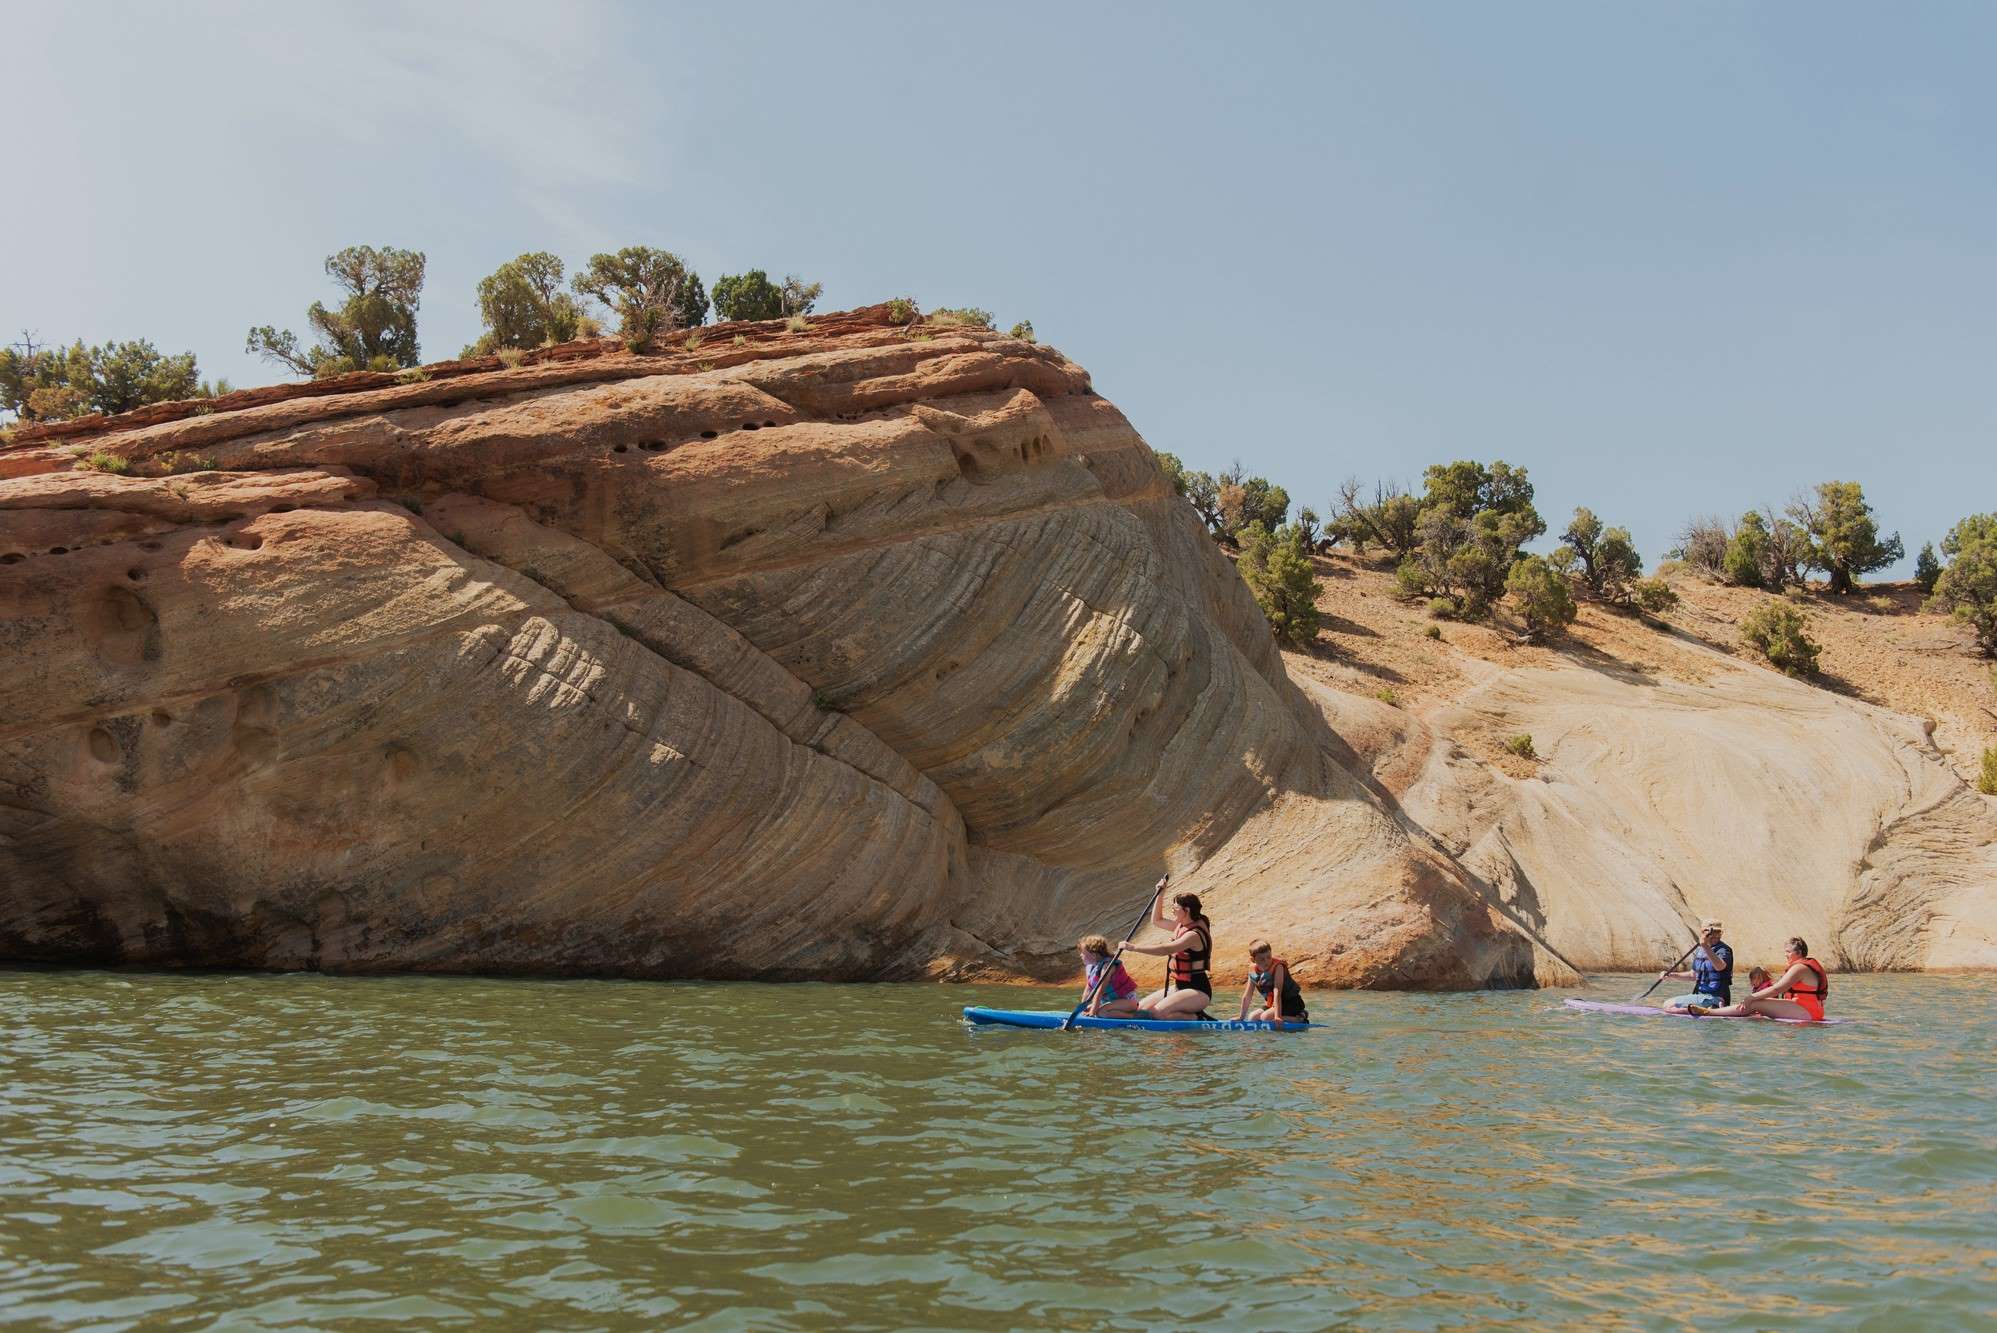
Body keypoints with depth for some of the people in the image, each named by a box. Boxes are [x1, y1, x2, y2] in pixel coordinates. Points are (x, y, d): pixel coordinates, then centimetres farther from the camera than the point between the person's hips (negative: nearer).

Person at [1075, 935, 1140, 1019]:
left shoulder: (1107, 965, -23)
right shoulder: (1089, 967, 3)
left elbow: (1100, 991, -27)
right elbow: (1088, 990, 9)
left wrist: (1092, 1012, -29)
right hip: (1112, 999, 10)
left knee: (1100, 1012, -29)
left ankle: (1133, 1016, -22)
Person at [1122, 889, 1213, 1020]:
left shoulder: (1194, 935, -21)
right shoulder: (1181, 926, 8)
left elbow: (1165, 950, -31)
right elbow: (1156, 920, 23)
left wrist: (1133, 947, -30)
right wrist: (1160, 893, 14)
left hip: (1198, 992, -9)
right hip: (1179, 987, 9)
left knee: (1157, 1012, -28)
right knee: (1141, 1008, -1)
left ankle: (1196, 1017, -8)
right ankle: (1187, 1015, 6)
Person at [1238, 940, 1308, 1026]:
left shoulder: (1277, 967, -25)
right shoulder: (1253, 970, -6)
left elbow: (1277, 994, -33)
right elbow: (1247, 996, 0)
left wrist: (1277, 1016, -39)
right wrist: (1242, 1017, -1)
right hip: (1271, 1003, 8)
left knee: (1266, 1017, -26)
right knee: (1252, 1018, -4)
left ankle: (1300, 1018, -13)